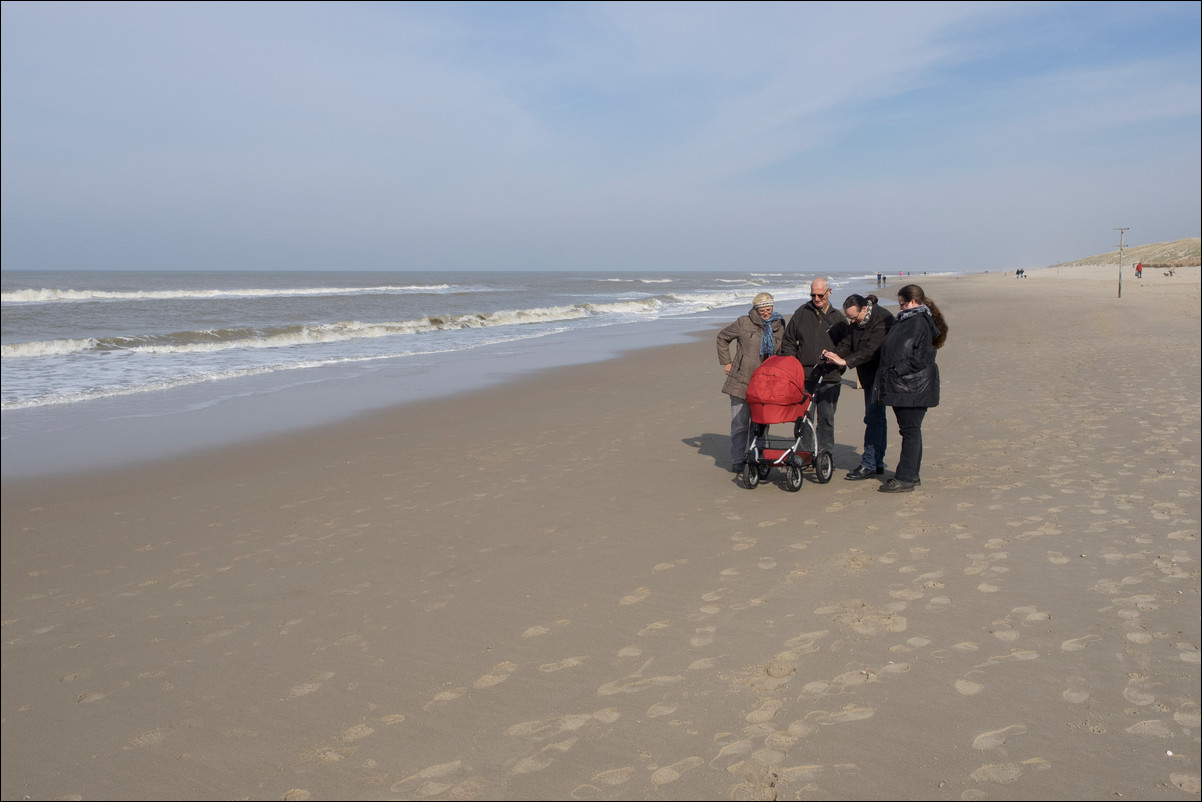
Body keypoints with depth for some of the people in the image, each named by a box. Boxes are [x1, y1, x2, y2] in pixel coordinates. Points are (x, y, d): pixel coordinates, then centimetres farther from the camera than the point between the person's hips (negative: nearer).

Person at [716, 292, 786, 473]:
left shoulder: (779, 327, 9)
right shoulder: (743, 324, -2)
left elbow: (781, 353, 23)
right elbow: (722, 337, 11)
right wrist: (726, 362, 6)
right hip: (742, 382, -3)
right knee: (740, 423, -1)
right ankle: (737, 461, 8)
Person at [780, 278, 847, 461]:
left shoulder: (838, 318, 10)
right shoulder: (801, 313, 8)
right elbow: (788, 341, 10)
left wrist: (839, 366, -4)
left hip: (830, 378, 0)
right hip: (805, 376, 0)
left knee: (826, 418, 2)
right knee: (805, 417, 3)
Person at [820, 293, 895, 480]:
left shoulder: (882, 319, -20)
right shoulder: (856, 321, 7)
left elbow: (871, 351, -27)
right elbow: (847, 342, 7)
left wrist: (846, 361, -31)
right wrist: (835, 354, -12)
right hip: (868, 375, 9)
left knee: (873, 417, -11)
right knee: (876, 417, 13)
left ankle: (868, 464, -8)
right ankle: (877, 463, 19)